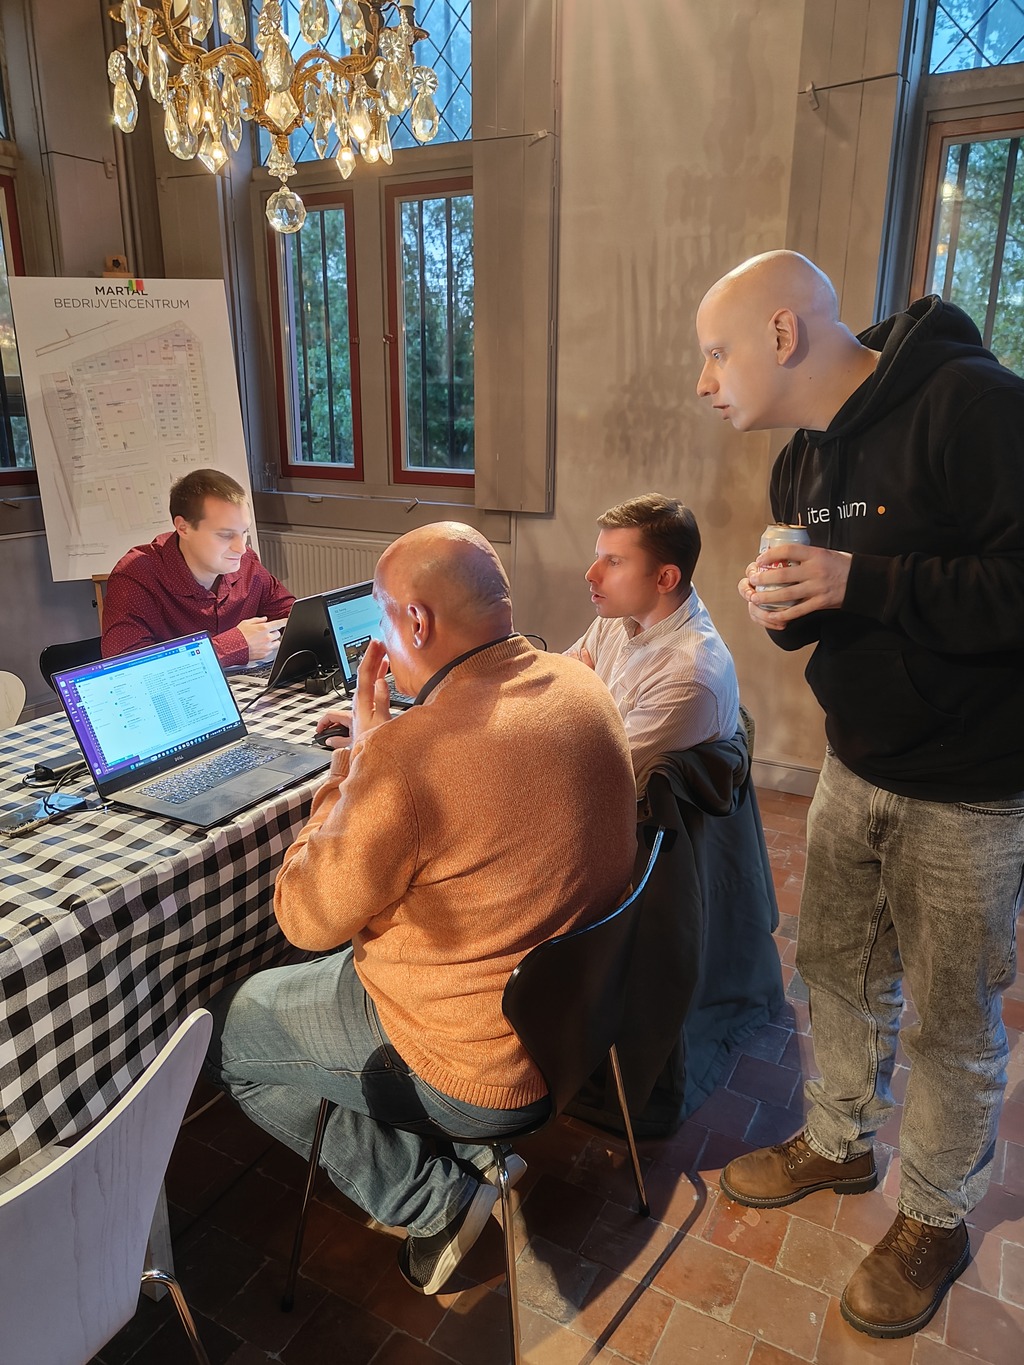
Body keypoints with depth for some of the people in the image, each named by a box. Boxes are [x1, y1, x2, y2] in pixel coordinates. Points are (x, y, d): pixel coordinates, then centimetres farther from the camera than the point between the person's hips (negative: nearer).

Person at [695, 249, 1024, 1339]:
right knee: (838, 967, 19)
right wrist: (782, 606, -8)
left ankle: (934, 1218, 34)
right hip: (857, 766, 7)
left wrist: (861, 583, -31)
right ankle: (838, 1143, 44)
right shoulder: (803, 459, 6)